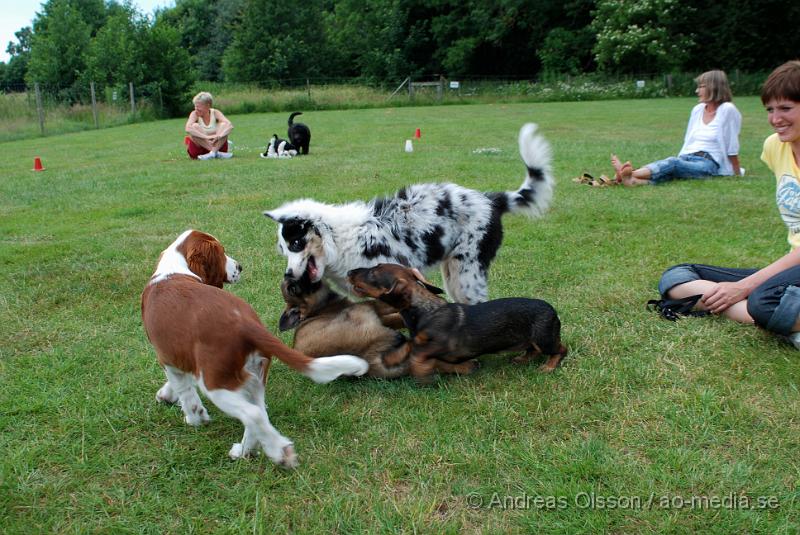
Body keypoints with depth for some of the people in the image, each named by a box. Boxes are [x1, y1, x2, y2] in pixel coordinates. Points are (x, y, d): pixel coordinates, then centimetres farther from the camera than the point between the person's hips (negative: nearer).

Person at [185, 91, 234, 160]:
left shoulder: (215, 113, -7)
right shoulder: (195, 114, -10)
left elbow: (230, 126, -23)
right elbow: (188, 129, -30)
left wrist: (219, 135, -41)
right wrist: (206, 137, -41)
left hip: (217, 145, 1)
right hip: (198, 148, -1)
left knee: (223, 125, -18)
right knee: (195, 126, -25)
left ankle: (213, 152, -34)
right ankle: (216, 153, -32)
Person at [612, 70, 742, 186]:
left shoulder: (727, 110, -3)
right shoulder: (697, 109, 16)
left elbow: (732, 148, -2)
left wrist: (737, 173, 3)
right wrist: (680, 159, 12)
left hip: (708, 164, -6)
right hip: (687, 159, 6)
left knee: (673, 163, -33)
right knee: (670, 163, -28)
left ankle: (630, 174, -57)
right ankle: (635, 181, -58)